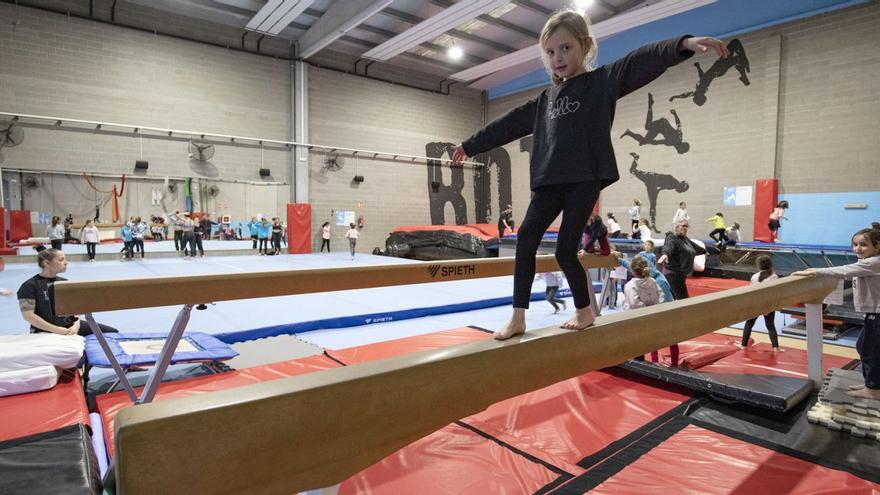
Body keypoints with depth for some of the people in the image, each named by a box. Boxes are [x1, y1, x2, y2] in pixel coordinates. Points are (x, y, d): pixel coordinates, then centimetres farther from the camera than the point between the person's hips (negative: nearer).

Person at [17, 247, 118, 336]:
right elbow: (28, 315, -13)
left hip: (71, 326, 6)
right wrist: (56, 330, -19)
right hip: (46, 332, -6)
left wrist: (76, 325, -10)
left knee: (112, 332, -1)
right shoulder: (30, 285, -7)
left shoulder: (65, 283, 11)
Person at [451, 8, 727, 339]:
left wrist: (684, 44, -30)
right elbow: (509, 125, 24)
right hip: (550, 182, 5)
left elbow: (642, 63, -12)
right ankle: (518, 317, -3)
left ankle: (585, 311, 17)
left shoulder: (602, 81, 4)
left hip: (585, 180, -5)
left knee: (565, 250, -7)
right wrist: (469, 146, 28)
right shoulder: (544, 100, 18)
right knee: (526, 237, -8)